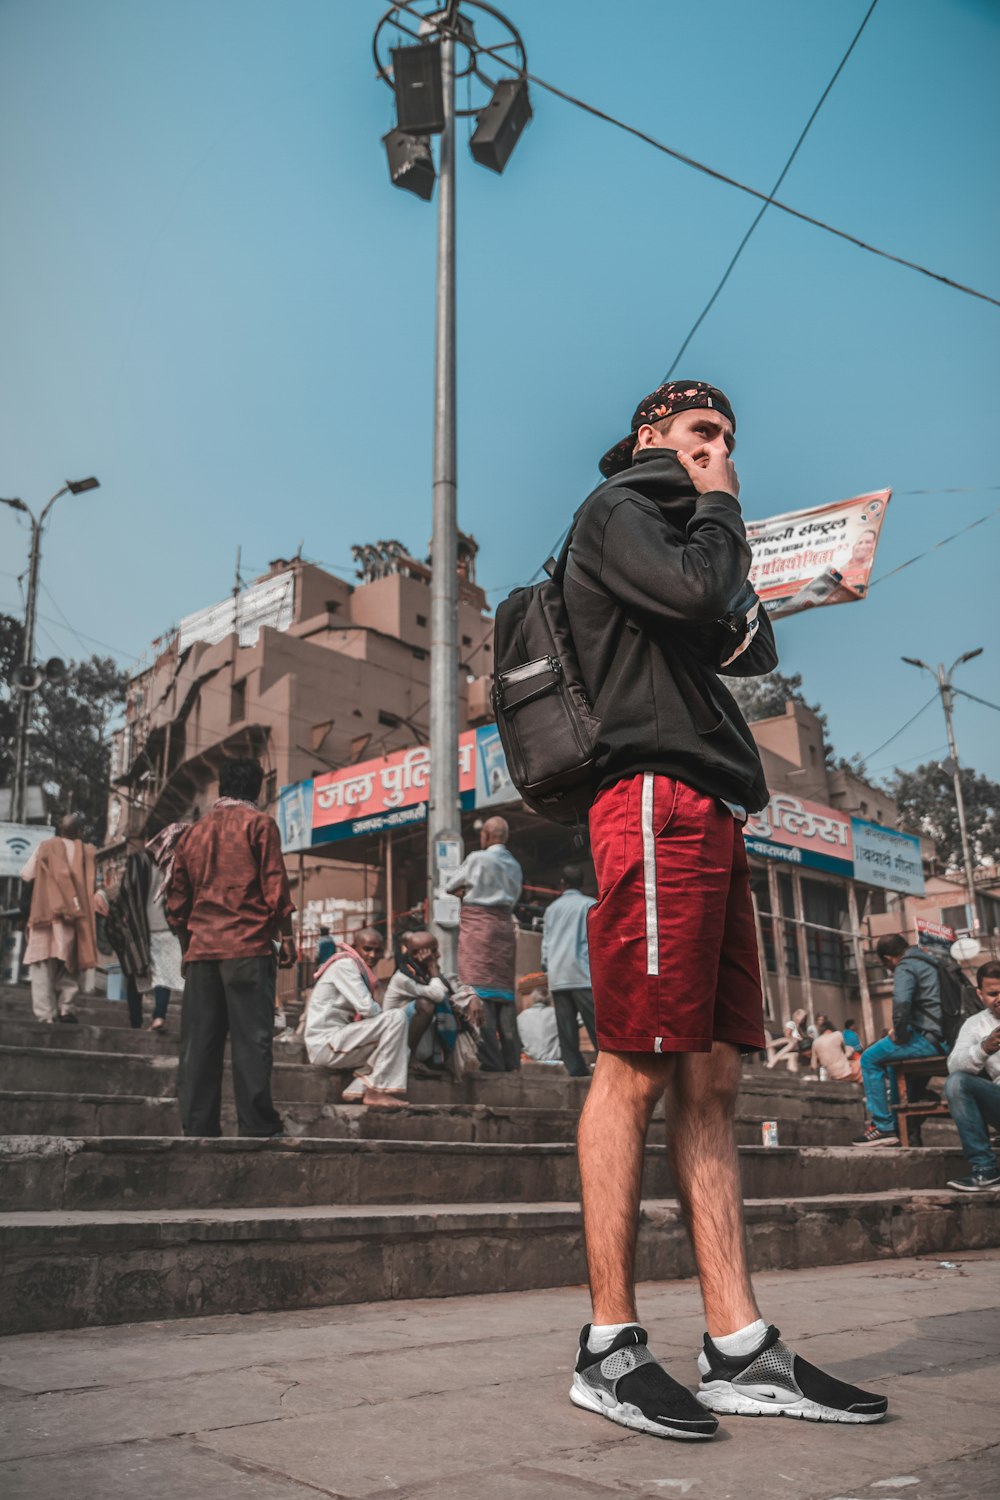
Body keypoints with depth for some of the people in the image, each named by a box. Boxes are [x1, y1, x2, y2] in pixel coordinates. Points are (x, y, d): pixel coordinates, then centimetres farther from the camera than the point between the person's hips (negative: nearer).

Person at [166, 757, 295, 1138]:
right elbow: (275, 887, -6)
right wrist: (286, 937, 0)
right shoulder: (259, 824, 1)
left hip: (201, 950, 5)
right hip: (248, 947, -5)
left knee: (199, 1042, 6)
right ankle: (258, 1125, -9)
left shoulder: (193, 831, 16)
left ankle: (198, 1126, 5)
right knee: (251, 1039, -6)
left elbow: (177, 900, 17)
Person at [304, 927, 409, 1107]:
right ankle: (377, 1091, -18)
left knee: (402, 1050, 9)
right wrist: (389, 1019, -2)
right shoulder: (345, 964, -11)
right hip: (326, 1043, -10)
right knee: (397, 1018, -18)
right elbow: (367, 1008, -20)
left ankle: (357, 1090, -2)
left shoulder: (361, 970, 19)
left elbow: (364, 1012, 13)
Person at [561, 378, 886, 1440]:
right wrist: (720, 510, 7)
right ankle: (610, 1347, -1)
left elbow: (755, 650, 26)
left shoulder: (683, 533, 33)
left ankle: (739, 1348, 8)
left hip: (714, 815, 9)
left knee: (711, 1080, 4)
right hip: (658, 797, -9)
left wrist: (737, 619, 5)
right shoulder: (616, 509, 7)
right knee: (637, 1071, -9)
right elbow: (697, 591, -12)